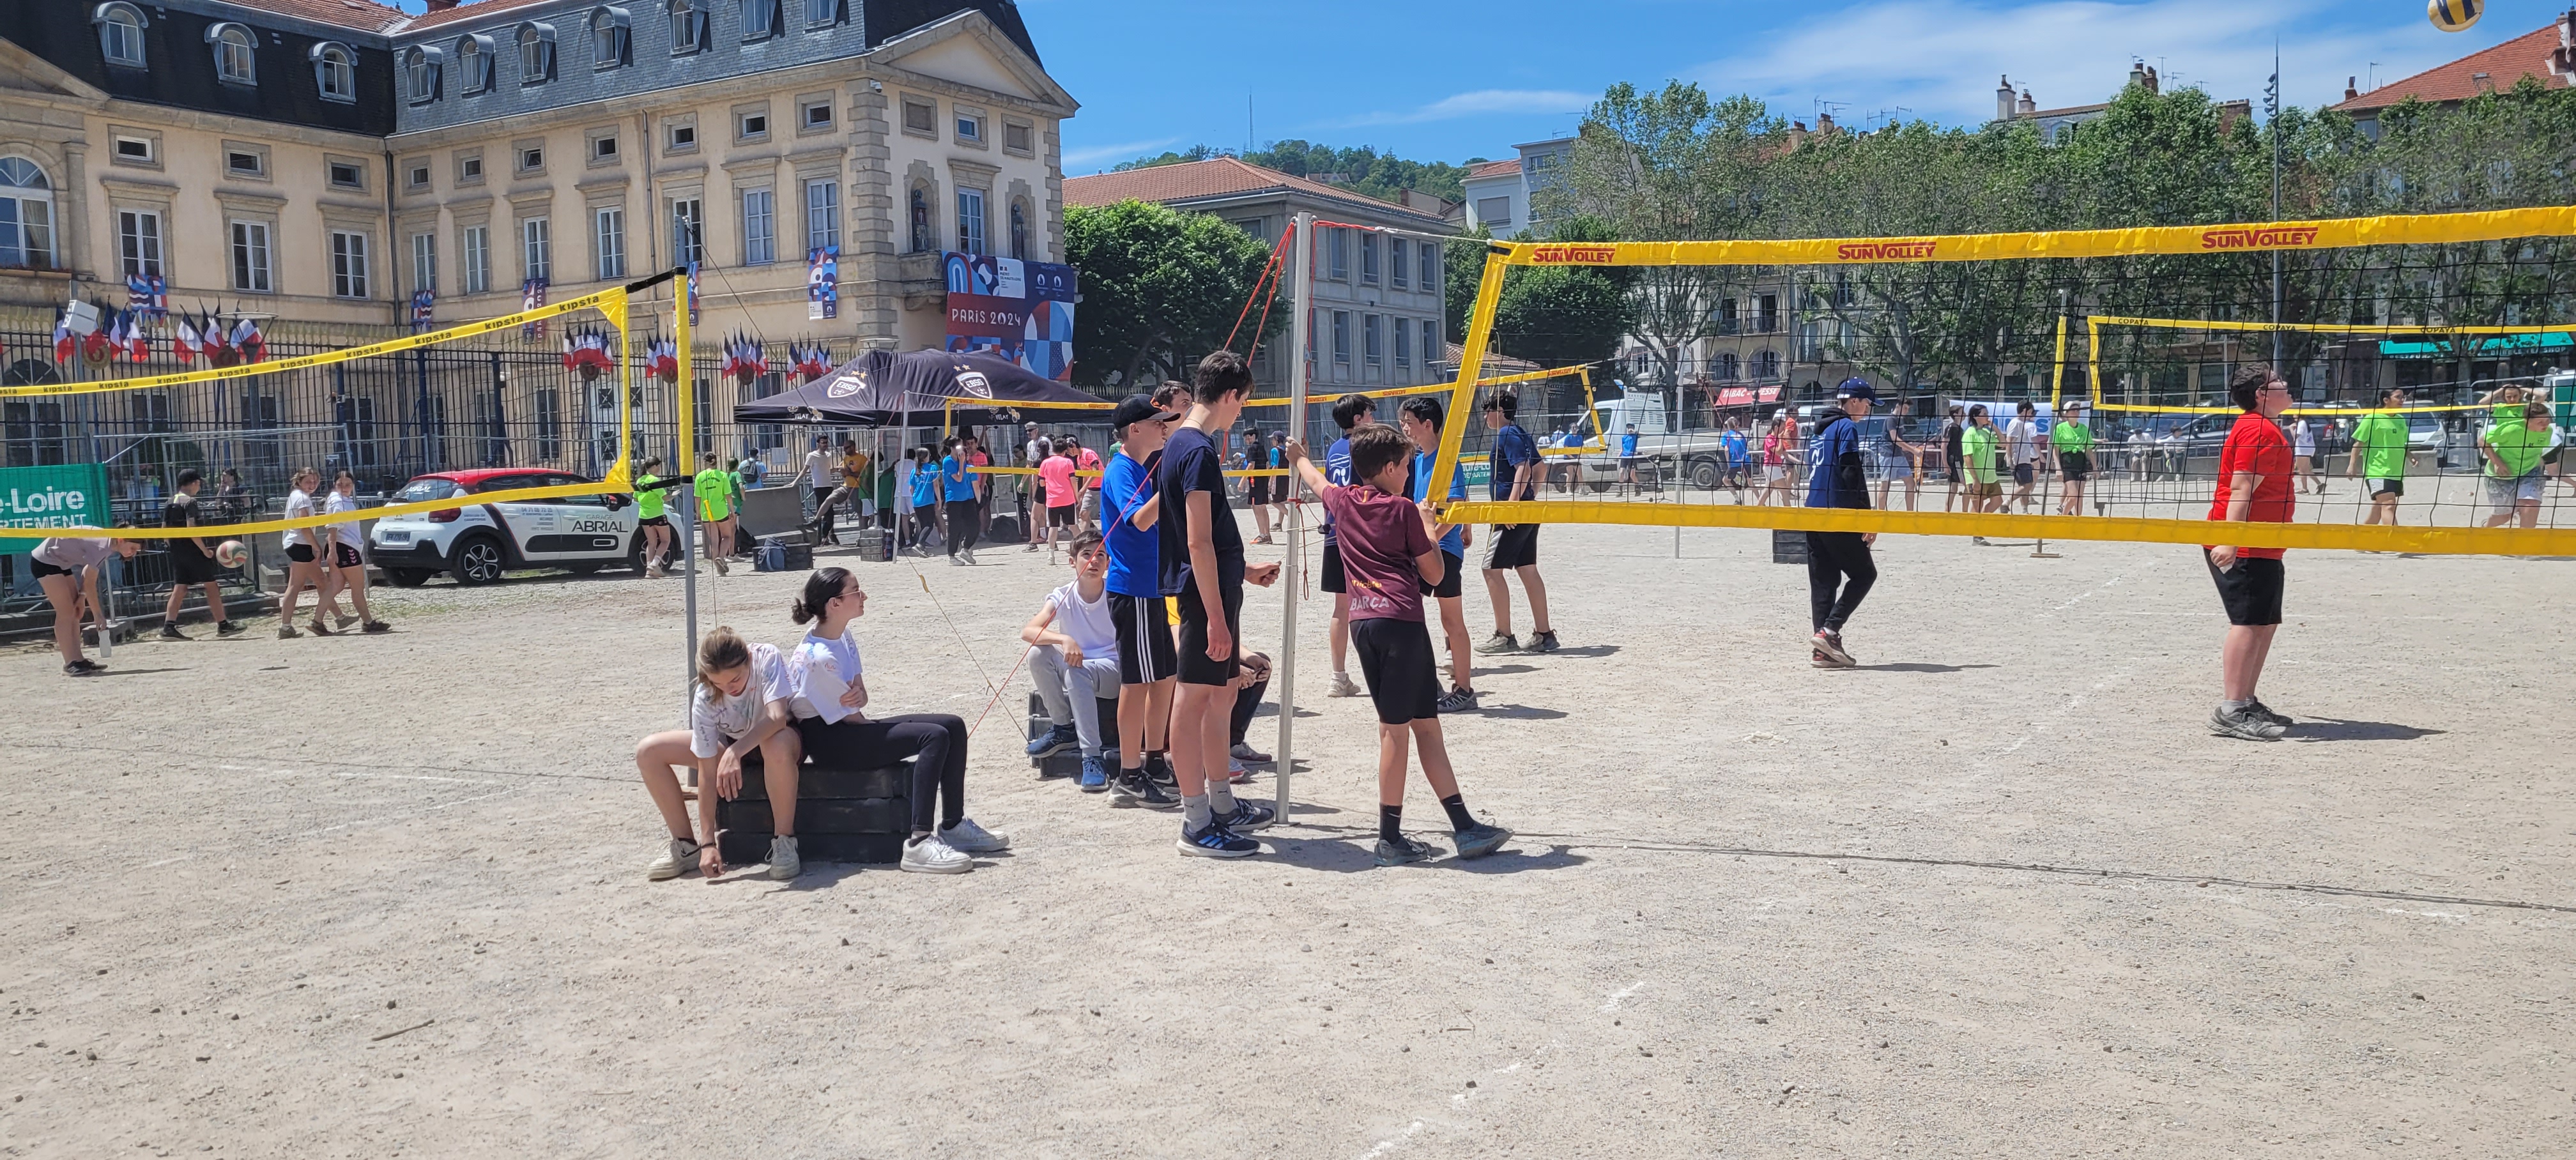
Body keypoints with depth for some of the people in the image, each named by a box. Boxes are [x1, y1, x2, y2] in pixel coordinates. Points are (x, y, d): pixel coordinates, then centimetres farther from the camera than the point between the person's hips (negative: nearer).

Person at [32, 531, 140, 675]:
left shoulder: (109, 545, 0)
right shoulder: (102, 546, -29)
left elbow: (87, 573, 8)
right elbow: (90, 584, -26)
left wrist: (82, 594, -6)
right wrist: (99, 615, -21)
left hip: (60, 563, 10)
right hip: (44, 561, -10)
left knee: (76, 612, 7)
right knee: (66, 612, -13)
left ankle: (78, 660, 8)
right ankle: (70, 664, -12)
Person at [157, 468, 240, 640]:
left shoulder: (170, 503, 12)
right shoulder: (190, 501, -13)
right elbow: (191, 529, -22)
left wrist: (174, 547, 20)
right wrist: (205, 550, -17)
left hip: (177, 553, 8)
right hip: (193, 551, -8)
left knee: (179, 589, 7)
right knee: (212, 587, 1)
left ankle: (169, 627, -1)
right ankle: (223, 626, 4)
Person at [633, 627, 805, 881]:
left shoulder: (766, 658, -32)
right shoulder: (704, 700, -26)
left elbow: (777, 718, -43)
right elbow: (707, 772, -25)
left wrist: (736, 752, -56)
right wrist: (708, 843, -26)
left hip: (778, 736, -4)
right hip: (730, 744, 4)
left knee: (776, 744, -42)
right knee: (648, 751, -12)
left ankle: (784, 842, -27)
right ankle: (686, 845, -1)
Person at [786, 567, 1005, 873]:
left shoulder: (844, 638, 8)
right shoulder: (818, 657, -23)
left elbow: (861, 697, 7)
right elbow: (853, 718, -17)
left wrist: (858, 695, -15)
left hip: (850, 727, 10)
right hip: (830, 741, -10)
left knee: (953, 725, -1)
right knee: (934, 737, -26)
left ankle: (953, 825, 8)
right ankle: (919, 844, -30)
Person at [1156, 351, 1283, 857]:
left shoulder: (1180, 445, 14)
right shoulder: (1199, 451, -17)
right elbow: (1198, 541, -21)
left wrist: (1244, 571, 28)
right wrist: (1216, 616, -22)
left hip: (1212, 588, 10)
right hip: (1207, 593, -10)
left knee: (1219, 696, 17)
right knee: (1194, 699, -4)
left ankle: (1222, 804, 29)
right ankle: (1197, 824, 2)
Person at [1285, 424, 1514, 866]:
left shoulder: (1343, 501, 12)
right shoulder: (1404, 510, -2)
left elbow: (1315, 478, 37)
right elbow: (1434, 575, 2)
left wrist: (1299, 456, 57)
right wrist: (1430, 532, 17)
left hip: (1361, 622, 6)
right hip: (1400, 620, -6)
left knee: (1424, 725, 8)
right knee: (1397, 728, -4)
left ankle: (1465, 828, 9)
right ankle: (1390, 839, -2)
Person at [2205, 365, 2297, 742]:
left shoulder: (2265, 428, 21)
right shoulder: (2259, 430, -14)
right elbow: (2240, 489, -23)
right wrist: (2229, 541, -29)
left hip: (2262, 549, 11)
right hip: (2244, 549, -11)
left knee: (2266, 623, 12)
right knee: (2248, 623, -13)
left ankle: (2246, 702, 18)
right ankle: (2230, 712, -15)